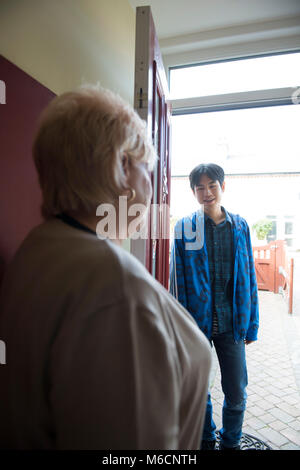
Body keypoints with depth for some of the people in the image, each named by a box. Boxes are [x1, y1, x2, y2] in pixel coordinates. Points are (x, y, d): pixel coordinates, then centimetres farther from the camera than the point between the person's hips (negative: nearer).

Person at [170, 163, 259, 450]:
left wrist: (251, 325, 5)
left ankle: (231, 442, 41)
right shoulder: (184, 227, -4)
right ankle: (206, 440, 43)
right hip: (197, 321, -1)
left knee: (236, 394, 12)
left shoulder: (240, 226, 2)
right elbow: (177, 279, -3)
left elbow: (249, 278, 5)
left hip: (232, 322, 2)